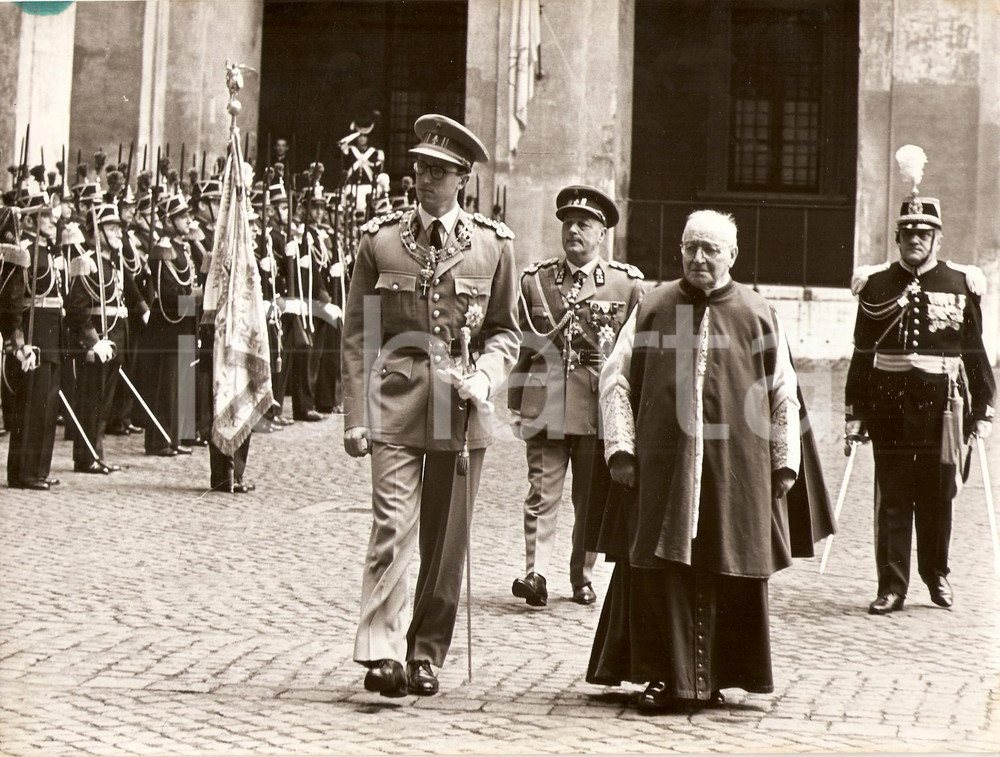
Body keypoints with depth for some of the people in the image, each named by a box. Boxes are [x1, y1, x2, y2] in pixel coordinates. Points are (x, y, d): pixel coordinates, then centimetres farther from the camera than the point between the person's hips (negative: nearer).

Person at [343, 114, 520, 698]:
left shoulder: (494, 244, 7)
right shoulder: (380, 239, 5)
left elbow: (505, 331, 13)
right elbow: (358, 335, 5)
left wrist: (482, 377, -8)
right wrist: (356, 416, -1)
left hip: (460, 410, 2)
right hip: (395, 407, -1)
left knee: (446, 539, 6)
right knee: (393, 527, -12)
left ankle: (427, 654, 17)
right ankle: (382, 653, -14)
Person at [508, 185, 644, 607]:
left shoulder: (627, 283, 5)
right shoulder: (535, 280, 8)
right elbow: (520, 345, 12)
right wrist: (515, 405, 10)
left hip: (601, 409, 0)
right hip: (545, 408, 0)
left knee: (592, 500, 7)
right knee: (542, 494, -6)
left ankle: (582, 577, 19)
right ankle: (535, 574, -9)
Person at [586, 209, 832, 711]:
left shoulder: (758, 316, 6)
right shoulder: (653, 309, 6)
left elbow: (784, 395, 9)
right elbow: (615, 377, 7)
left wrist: (785, 462, 4)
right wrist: (620, 448, -1)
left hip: (735, 468, 0)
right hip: (662, 463, 0)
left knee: (727, 571, 3)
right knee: (660, 568, -3)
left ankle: (715, 677, 14)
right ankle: (665, 675, 5)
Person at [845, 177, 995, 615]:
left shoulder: (961, 285, 4)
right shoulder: (876, 285, 4)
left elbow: (974, 353, 7)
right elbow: (862, 354, 5)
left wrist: (981, 411, 3)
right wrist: (854, 414, 1)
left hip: (940, 405, 0)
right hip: (889, 406, 0)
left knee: (937, 497, 9)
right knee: (892, 497, 1)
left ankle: (936, 574, 28)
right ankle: (891, 587, 7)